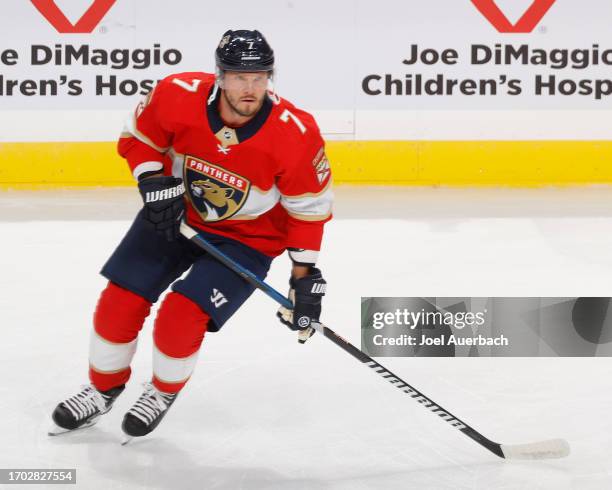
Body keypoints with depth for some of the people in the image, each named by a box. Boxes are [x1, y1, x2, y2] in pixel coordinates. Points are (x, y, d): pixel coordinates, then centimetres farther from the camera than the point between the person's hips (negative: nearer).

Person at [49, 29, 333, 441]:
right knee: (121, 300, -1)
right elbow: (138, 136, -3)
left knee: (182, 315, -17)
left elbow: (310, 207, -15)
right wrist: (153, 182, -19)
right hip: (174, 212, 3)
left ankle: (163, 393, 14)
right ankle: (104, 389, 26)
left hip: (245, 238, -3)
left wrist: (305, 276, -15)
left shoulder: (295, 133, -28)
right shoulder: (178, 95, -24)